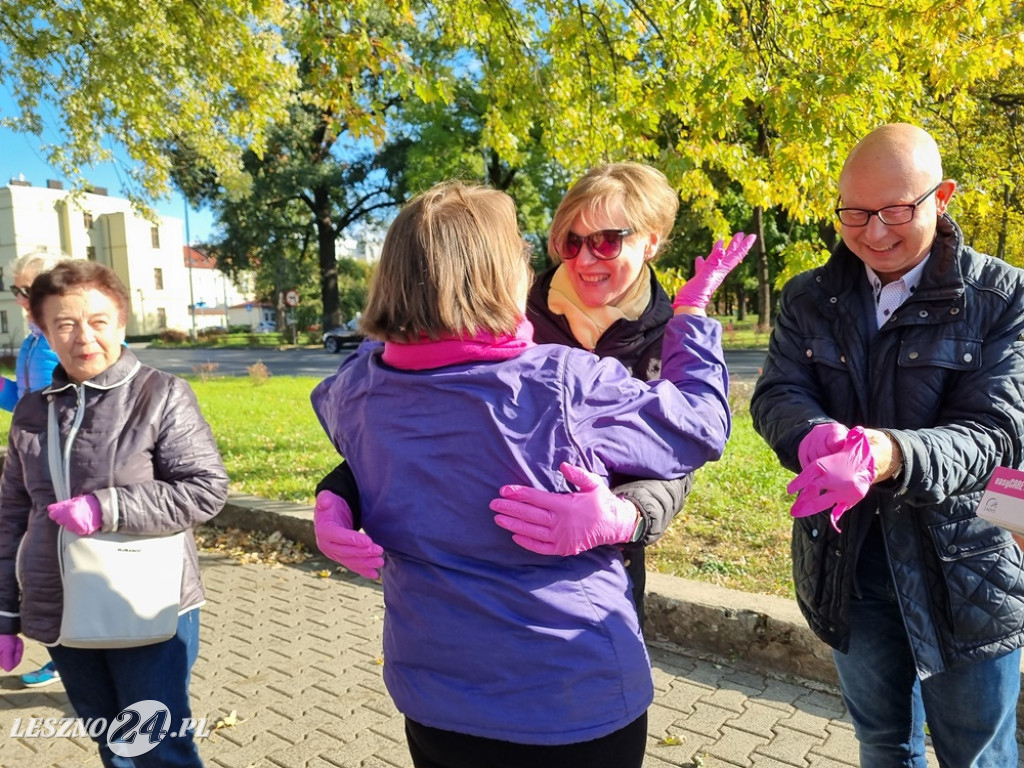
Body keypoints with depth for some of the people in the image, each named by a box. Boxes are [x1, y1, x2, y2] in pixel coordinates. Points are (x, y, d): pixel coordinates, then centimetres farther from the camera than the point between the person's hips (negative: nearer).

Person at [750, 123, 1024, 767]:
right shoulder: (810, 298, -1)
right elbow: (776, 395, -10)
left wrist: (891, 454, -40)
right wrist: (813, 437, -35)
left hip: (963, 568, -2)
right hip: (845, 563, 3)